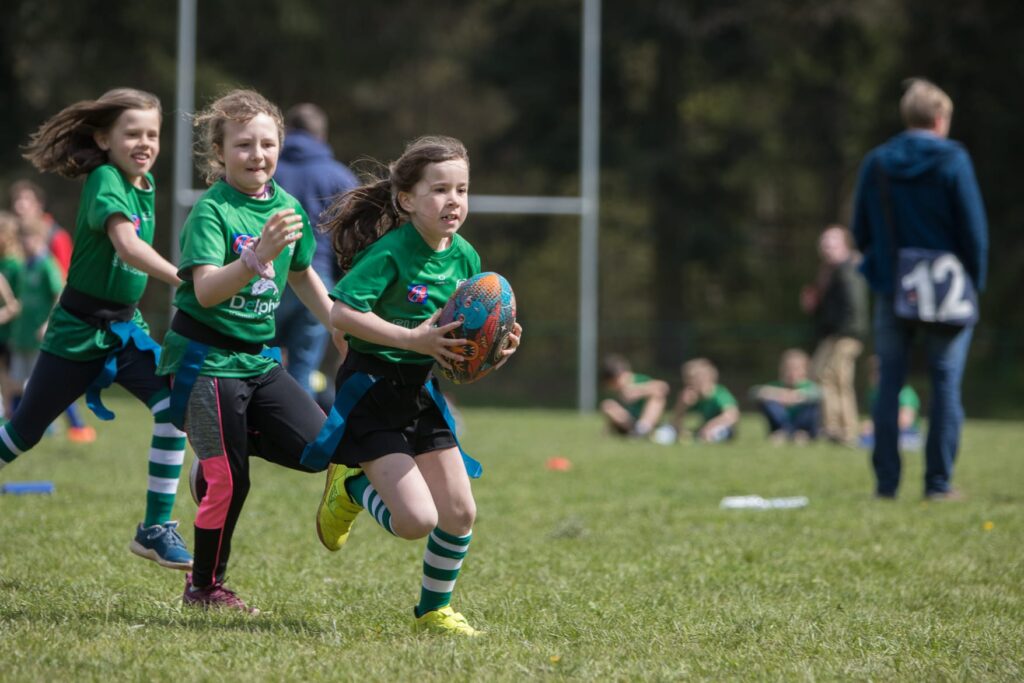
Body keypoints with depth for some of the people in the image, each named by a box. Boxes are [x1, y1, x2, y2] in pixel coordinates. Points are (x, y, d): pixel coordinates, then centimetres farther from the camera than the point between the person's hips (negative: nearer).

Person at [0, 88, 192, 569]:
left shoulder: (145, 183, 3)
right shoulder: (105, 182, -20)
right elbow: (127, 245, -38)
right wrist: (184, 279, -50)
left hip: (125, 325, 6)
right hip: (80, 327, -6)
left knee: (172, 408, -15)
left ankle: (156, 529, -10)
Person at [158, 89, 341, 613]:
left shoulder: (286, 206, 4)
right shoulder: (211, 211, -16)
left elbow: (301, 276, 21)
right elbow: (206, 291, -29)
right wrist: (257, 257, -43)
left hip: (257, 357, 7)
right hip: (206, 358, -7)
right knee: (229, 480, -6)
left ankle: (214, 457, 16)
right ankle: (204, 587, 13)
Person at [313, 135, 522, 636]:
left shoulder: (464, 257, 3)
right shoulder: (390, 253, -19)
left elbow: (461, 334, 13)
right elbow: (341, 313, -27)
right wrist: (413, 339, -30)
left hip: (421, 392, 7)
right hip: (371, 392, -7)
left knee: (460, 513, 4)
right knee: (416, 520, -15)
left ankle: (434, 610, 26)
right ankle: (351, 488, 16)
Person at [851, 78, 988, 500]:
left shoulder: (876, 163, 4)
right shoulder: (952, 161, -8)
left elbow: (861, 231, 8)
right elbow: (974, 230, -8)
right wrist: (975, 282, 2)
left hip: (892, 289, 3)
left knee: (889, 383, 7)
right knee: (945, 382, 2)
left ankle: (886, 481, 4)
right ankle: (939, 482, -1)